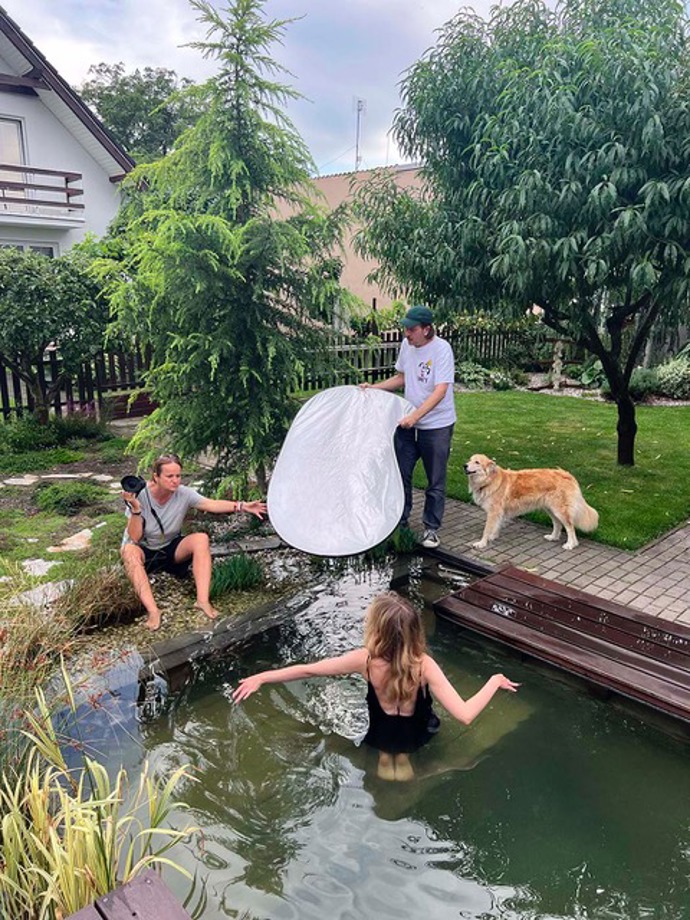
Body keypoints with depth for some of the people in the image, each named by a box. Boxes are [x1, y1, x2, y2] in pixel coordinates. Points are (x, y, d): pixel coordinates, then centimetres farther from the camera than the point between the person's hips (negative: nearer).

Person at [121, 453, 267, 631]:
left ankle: (203, 600, -32)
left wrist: (241, 506, -42)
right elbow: (135, 538, -24)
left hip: (171, 548, 3)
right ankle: (153, 611, -43)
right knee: (129, 551, -37)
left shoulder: (183, 493, -15)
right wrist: (136, 509, -39)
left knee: (201, 538, -25)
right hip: (144, 551, -2)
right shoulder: (140, 495, -21)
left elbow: (212, 504, -28)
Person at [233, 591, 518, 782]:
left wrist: (261, 677, -11)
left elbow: (307, 670, -23)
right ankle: (403, 754, 19)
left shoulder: (365, 661, -31)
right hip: (415, 736, 0)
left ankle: (385, 754, 19)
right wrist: (495, 681, -20)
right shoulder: (424, 666, -33)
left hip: (377, 735, 1)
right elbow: (465, 715, -35)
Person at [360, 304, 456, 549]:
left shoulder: (441, 349, -19)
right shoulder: (406, 345, 1)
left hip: (436, 426, -6)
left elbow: (440, 391, -26)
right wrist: (373, 387, 6)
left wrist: (415, 416, -35)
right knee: (401, 474, 13)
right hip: (407, 423, 6)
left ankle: (431, 529, 20)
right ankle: (400, 523, 28)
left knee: (435, 481, 6)